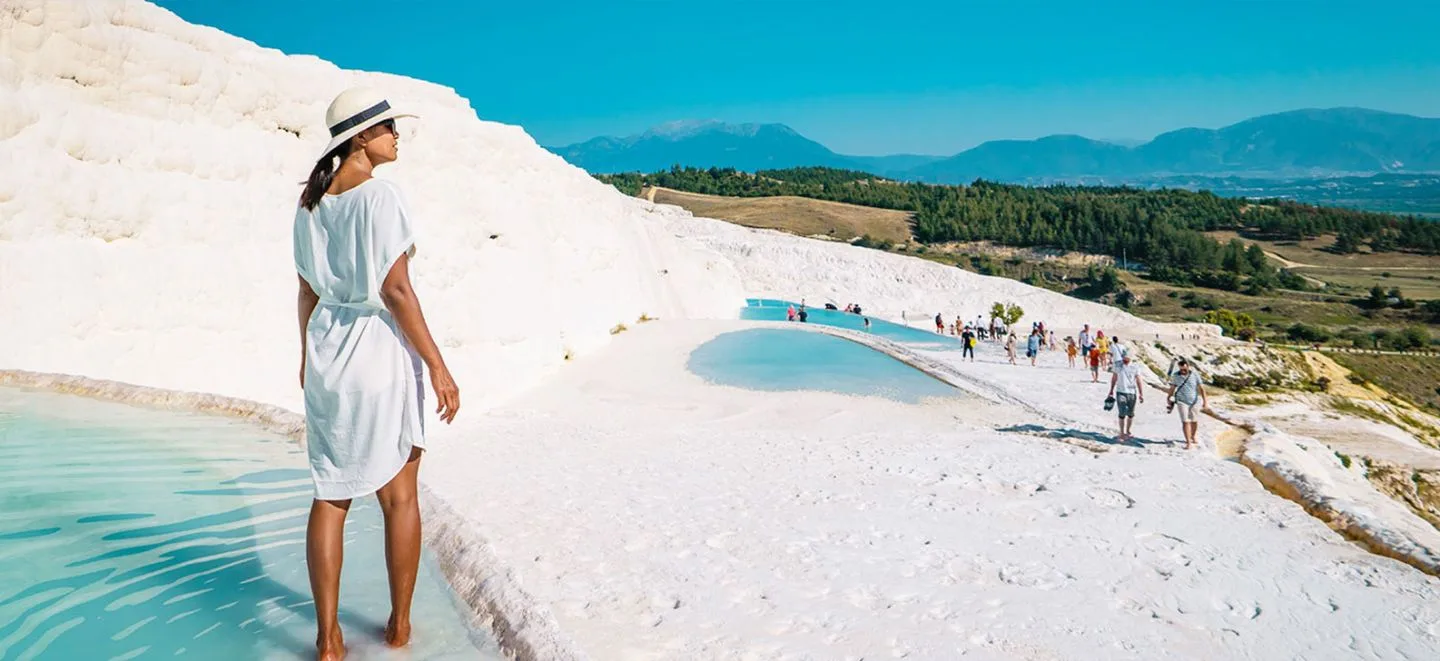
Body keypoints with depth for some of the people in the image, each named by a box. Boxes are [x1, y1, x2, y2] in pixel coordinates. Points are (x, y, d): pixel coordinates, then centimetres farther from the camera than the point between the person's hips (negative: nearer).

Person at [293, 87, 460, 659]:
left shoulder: (311, 202, 7)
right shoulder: (379, 195, -14)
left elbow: (308, 292, 13)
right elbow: (395, 291, -19)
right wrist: (438, 366, -15)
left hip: (327, 353, 6)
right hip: (382, 351, -6)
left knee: (330, 497, 10)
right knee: (399, 495, 10)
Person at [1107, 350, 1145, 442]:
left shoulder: (1135, 367, -1)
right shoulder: (1118, 366, 3)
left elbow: (1138, 381, 0)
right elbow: (1114, 378, 13)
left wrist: (1141, 394, -4)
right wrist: (1111, 390, 17)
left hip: (1132, 393, 0)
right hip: (1121, 392, 0)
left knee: (1130, 414, 10)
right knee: (1122, 414, -6)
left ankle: (1127, 432, 25)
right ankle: (1122, 433, 1)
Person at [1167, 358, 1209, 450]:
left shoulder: (1195, 374, -7)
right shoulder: (1175, 376, -6)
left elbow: (1201, 388, -5)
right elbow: (1172, 387, 8)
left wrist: (1205, 401, -9)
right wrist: (1169, 397, 19)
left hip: (1194, 401, 1)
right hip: (1181, 401, -1)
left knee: (1194, 421, 15)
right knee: (1185, 421, -11)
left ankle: (1192, 436, 41)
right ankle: (1189, 443, -10)